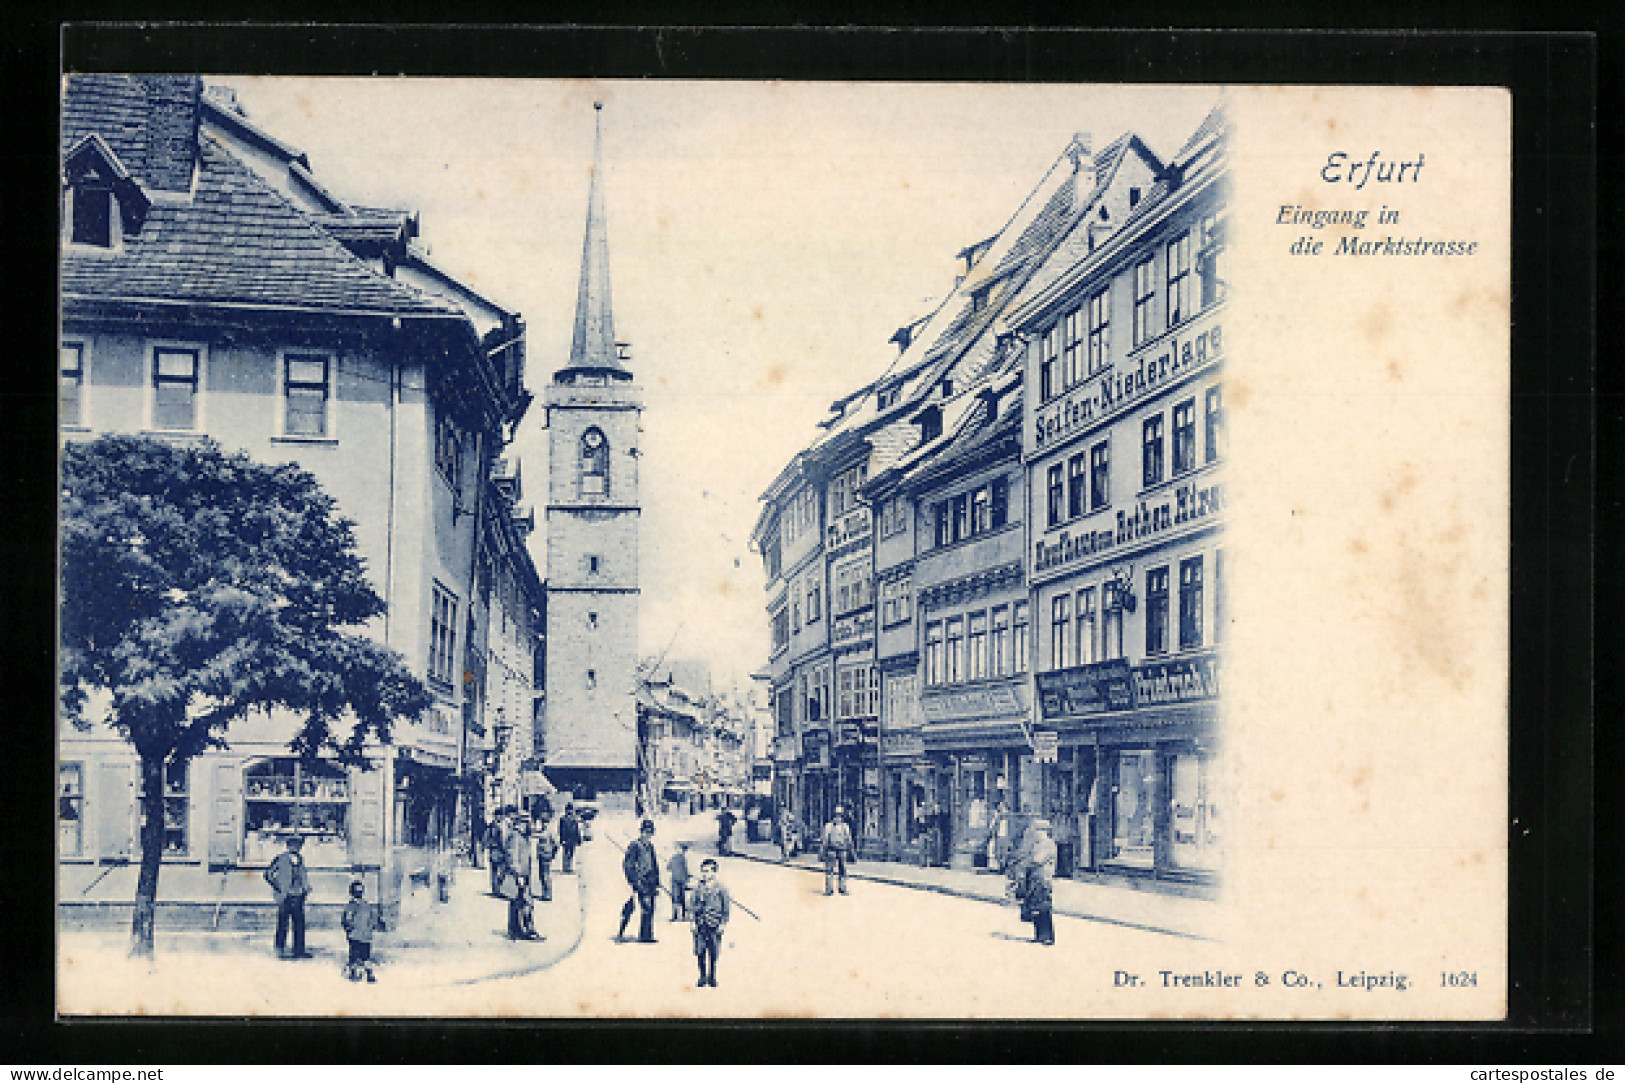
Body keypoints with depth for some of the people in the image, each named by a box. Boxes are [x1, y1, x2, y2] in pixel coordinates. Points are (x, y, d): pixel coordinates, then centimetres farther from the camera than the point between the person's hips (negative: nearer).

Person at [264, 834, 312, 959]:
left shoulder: (300, 859, 14)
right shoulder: (280, 859, -5)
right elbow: (268, 874, -6)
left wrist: (306, 887, 15)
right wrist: (277, 888, -10)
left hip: (298, 896, 6)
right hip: (285, 897, -6)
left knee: (300, 924, 5)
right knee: (283, 924, -2)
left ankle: (299, 950, 10)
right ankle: (280, 950, 4)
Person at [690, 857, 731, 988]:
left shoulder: (720, 887, -2)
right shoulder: (698, 887, 6)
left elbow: (725, 907, 1)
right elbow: (695, 905, 12)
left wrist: (723, 923, -4)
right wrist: (694, 922, 6)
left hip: (714, 925, -2)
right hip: (700, 925, 2)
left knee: (713, 954, 3)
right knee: (700, 953, 4)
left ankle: (712, 978, 14)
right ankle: (703, 977, 15)